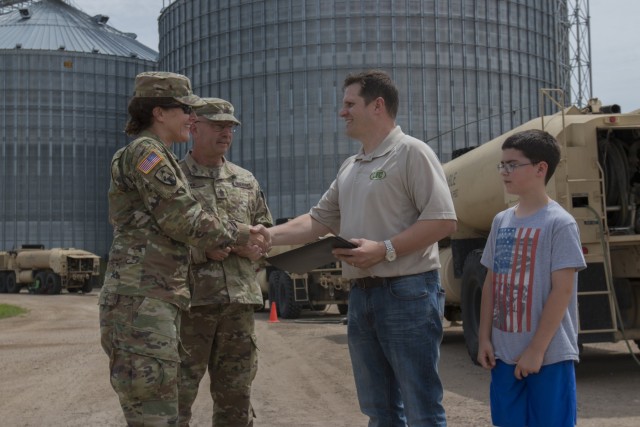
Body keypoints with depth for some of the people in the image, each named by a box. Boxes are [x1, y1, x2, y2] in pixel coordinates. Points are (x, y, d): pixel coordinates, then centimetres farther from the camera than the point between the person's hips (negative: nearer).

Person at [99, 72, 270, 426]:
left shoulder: (172, 160, 23)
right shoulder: (146, 151, -8)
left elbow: (177, 223, 19)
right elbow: (185, 220, -13)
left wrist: (240, 234, 9)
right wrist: (238, 234, 2)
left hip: (156, 300, 10)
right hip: (142, 300, -10)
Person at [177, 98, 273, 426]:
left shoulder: (246, 181, 16)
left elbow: (266, 228, 21)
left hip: (239, 301, 5)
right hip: (189, 300, -4)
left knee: (236, 394, 12)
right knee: (177, 395, 0)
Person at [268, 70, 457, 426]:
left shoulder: (411, 152, -8)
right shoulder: (350, 167, 17)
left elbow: (443, 221, -15)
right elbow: (318, 221, 20)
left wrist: (384, 249, -20)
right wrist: (269, 236, 7)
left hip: (408, 291, -8)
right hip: (361, 294, 8)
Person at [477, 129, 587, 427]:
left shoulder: (559, 223, -10)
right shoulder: (501, 221, 9)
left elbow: (562, 290, -14)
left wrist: (537, 349, -15)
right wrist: (484, 337, 7)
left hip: (549, 355, -6)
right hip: (504, 353, 6)